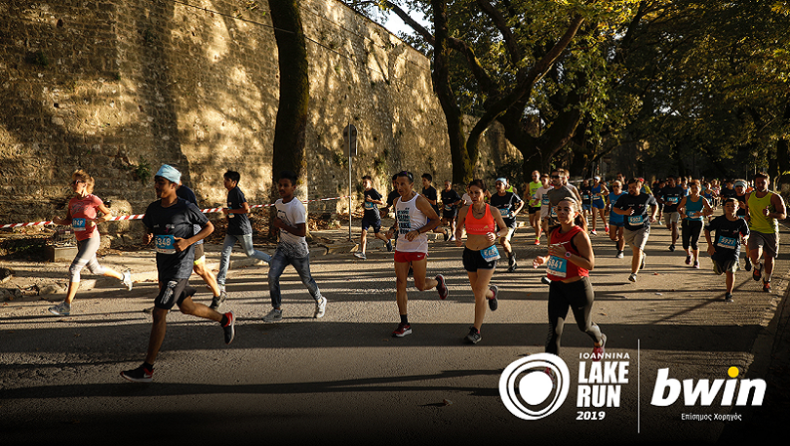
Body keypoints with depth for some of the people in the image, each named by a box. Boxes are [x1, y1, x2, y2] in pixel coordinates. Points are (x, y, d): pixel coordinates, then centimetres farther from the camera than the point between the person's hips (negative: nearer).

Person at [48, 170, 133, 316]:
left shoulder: (93, 199, -11)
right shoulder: (73, 201, 9)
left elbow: (109, 214, -4)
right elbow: (68, 221, 15)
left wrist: (96, 221, -20)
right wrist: (58, 221, -5)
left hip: (91, 239, -8)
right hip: (80, 240, 8)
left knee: (74, 269, -13)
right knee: (95, 269, 20)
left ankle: (66, 305, -9)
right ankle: (123, 276, 42)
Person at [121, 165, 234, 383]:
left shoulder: (186, 208, -13)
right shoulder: (153, 209, 3)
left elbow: (209, 227, -4)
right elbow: (149, 230, 18)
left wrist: (188, 241, -18)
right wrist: (147, 237, -7)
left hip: (180, 267, -8)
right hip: (163, 265, 8)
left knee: (159, 313, -11)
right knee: (186, 307, 21)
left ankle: (147, 369, -5)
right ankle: (225, 319, 46)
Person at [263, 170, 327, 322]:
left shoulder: (297, 207, -23)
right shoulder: (278, 203, 2)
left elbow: (302, 232, -28)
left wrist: (281, 225, -25)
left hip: (298, 250, -6)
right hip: (283, 247, 6)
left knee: (306, 279, 10)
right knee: (272, 275, -11)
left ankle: (320, 301, 37)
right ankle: (277, 310, -2)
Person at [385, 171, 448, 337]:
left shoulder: (419, 201, -11)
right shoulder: (397, 201, 9)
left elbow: (436, 220, -8)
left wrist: (417, 232, -19)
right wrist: (392, 229, 5)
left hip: (418, 248, -6)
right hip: (401, 248, 6)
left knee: (420, 286, 2)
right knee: (400, 286, 0)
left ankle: (438, 281, 37)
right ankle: (404, 324, 6)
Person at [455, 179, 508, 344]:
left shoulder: (493, 211, -8)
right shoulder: (465, 211, -4)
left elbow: (505, 228, 5)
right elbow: (459, 228, 10)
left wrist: (495, 235, -16)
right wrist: (457, 237, -12)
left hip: (488, 253, -3)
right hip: (470, 253, 3)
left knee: (479, 292, -10)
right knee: (477, 291, 15)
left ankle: (476, 330, -4)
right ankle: (491, 292, 53)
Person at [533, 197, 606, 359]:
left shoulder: (579, 235, -18)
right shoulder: (554, 233, 3)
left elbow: (590, 264, -22)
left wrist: (566, 255, -31)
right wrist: (543, 259, -3)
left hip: (578, 286, -5)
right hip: (557, 285, 5)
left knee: (584, 325, 19)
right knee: (554, 327, -5)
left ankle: (599, 341, 52)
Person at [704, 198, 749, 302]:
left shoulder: (741, 222, -6)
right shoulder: (719, 220, -9)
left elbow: (746, 234, 11)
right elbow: (707, 229, 0)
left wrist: (744, 238, -13)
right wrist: (710, 245, -7)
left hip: (733, 251, -1)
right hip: (718, 250, 1)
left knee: (730, 271, -18)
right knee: (719, 271, 14)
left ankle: (729, 294, -4)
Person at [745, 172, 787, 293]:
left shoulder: (775, 197, -8)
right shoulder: (750, 196, 4)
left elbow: (783, 215, -10)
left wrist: (769, 214, -27)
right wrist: (747, 215, 9)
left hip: (771, 232, -1)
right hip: (755, 230, 1)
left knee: (769, 257, 8)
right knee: (754, 255, -20)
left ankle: (767, 281, 30)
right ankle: (758, 268, 17)